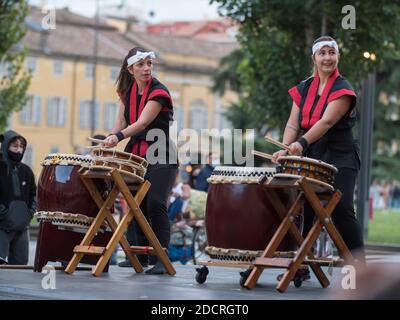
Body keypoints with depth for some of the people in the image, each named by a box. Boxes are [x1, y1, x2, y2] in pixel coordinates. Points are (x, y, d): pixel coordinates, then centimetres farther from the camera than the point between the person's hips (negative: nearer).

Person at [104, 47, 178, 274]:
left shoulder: (159, 92, -13)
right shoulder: (128, 91, 8)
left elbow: (143, 122, -25)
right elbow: (122, 120, 8)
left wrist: (118, 137, -38)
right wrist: (111, 140, -11)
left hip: (161, 156, -6)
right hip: (137, 154, 6)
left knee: (155, 203, -16)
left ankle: (160, 259, -12)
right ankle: (138, 254, 14)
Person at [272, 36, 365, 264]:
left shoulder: (343, 89, -6)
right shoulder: (303, 89, 11)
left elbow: (327, 121, -20)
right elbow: (293, 124, 4)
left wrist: (302, 143, -35)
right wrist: (286, 149, -14)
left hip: (340, 159, -5)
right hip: (311, 158, 5)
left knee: (341, 209, -14)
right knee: (304, 209, 2)